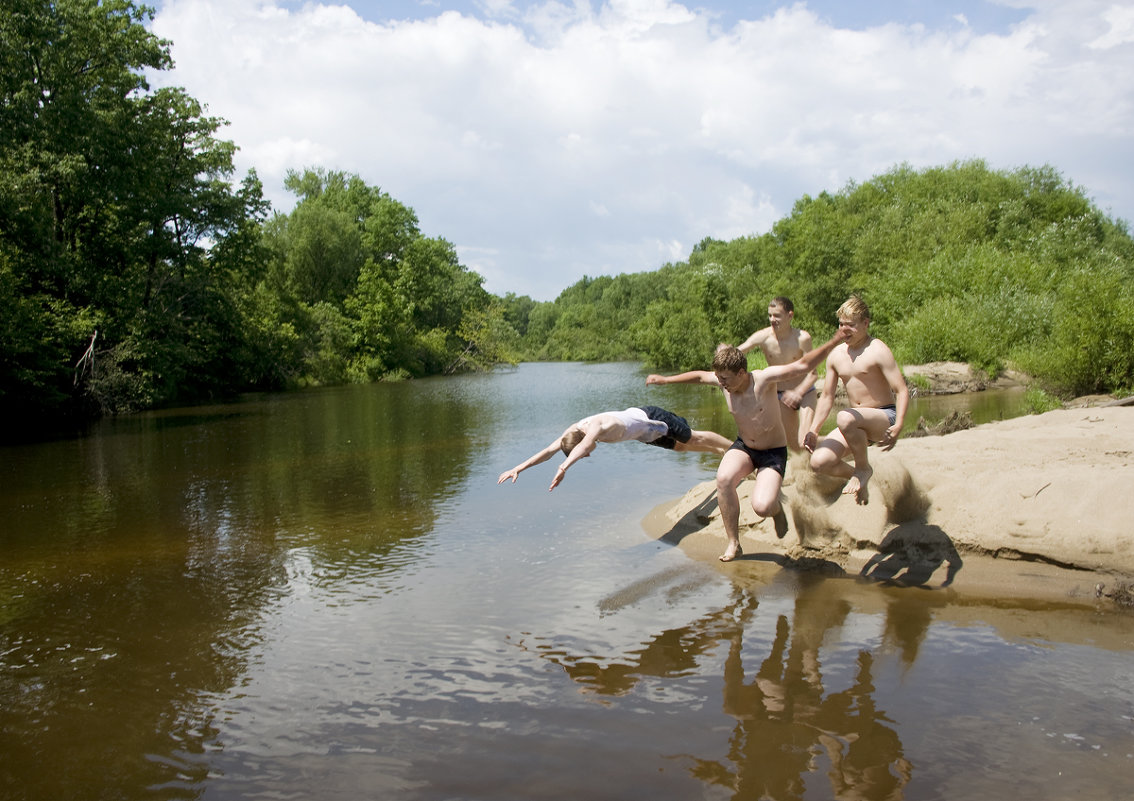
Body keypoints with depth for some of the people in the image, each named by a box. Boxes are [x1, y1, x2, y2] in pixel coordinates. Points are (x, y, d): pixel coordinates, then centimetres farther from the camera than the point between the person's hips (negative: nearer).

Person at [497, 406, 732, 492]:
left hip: (651, 419, -8)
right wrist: (518, 468, -32)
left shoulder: (597, 425, -45)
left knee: (693, 438, 12)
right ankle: (722, 452, 50)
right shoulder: (573, 431, -21)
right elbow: (548, 451, -23)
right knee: (680, 446, 27)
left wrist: (563, 467, -79)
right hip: (641, 430, 8)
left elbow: (583, 445, -65)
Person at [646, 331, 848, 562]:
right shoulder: (724, 381, -11)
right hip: (743, 447, 5)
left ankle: (776, 507, 16)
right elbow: (699, 376, 10)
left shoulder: (763, 379, -25)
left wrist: (836, 340, -40)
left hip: (774, 452, -4)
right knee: (723, 478, -29)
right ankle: (733, 544, -12)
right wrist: (666, 379, 18)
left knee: (761, 507, -26)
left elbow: (803, 365, -30)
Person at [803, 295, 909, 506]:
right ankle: (855, 475, 18)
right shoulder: (836, 355, 8)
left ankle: (864, 468, -12)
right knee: (819, 462, -15)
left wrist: (898, 427, -29)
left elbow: (902, 391, -15)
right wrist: (813, 430, 6)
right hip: (857, 422, 6)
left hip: (884, 417, -6)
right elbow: (827, 397, 15)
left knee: (845, 418, -39)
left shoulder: (877, 351, -10)